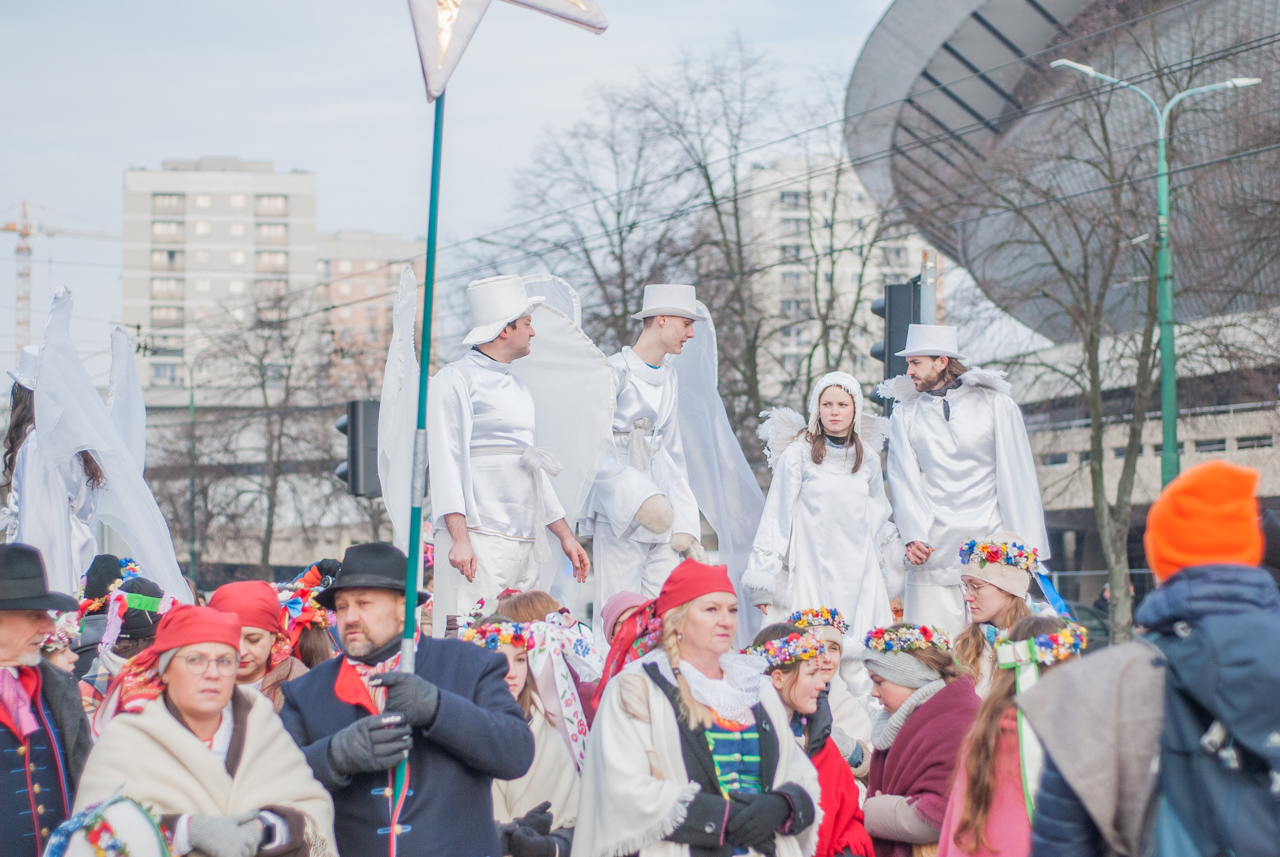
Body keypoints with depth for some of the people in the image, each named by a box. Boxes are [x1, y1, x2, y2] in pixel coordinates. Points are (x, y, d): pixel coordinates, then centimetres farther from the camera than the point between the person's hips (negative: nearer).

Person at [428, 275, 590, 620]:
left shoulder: (519, 389, 24)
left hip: (525, 539, 8)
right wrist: (459, 537, -18)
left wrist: (565, 535, 24)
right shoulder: (455, 380, 0)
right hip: (479, 538, -8)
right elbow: (447, 459, -8)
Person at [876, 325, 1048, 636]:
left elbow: (1017, 476, 4)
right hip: (934, 549, 1)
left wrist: (1027, 546, -2)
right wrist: (913, 535, -13)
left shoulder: (995, 404, 5)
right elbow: (904, 477, 3)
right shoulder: (905, 413, 11)